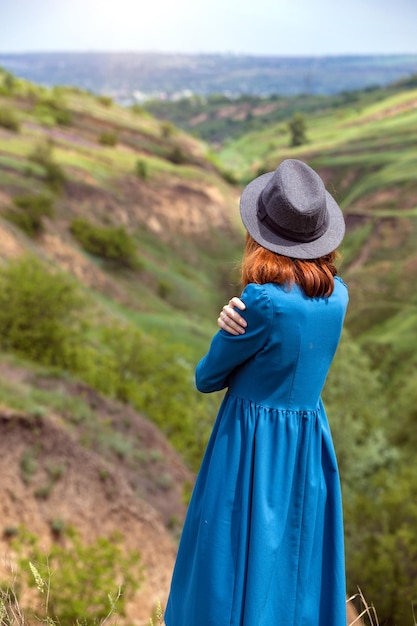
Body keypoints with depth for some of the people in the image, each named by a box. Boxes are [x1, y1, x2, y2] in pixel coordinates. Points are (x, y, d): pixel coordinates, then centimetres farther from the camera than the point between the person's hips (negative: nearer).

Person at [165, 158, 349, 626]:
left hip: (251, 446, -6)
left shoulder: (263, 300, -21)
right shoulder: (338, 295, 0)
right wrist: (237, 320, -10)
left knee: (236, 576, 8)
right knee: (297, 572, 18)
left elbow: (207, 377, -8)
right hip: (311, 445, 7)